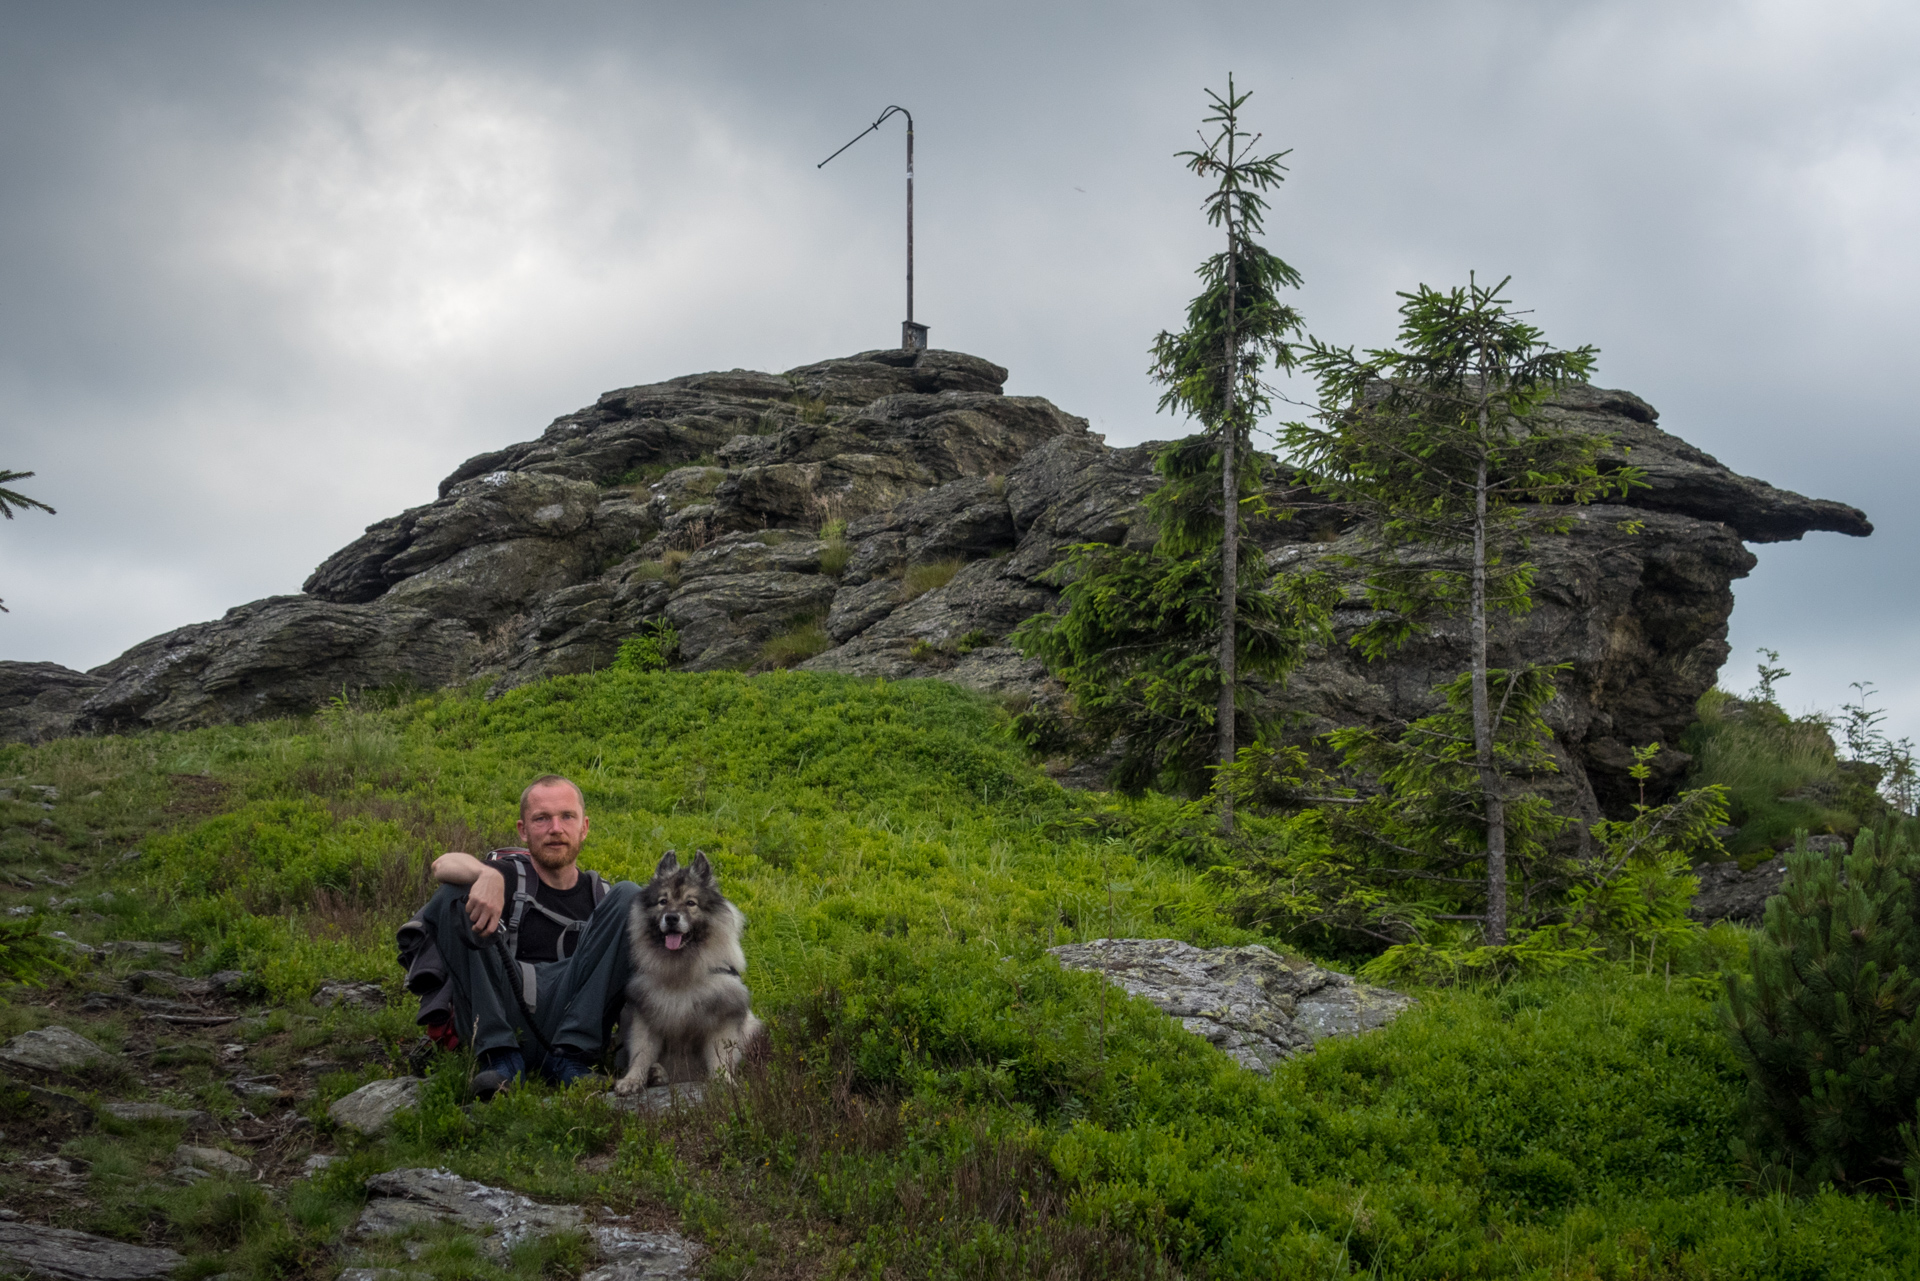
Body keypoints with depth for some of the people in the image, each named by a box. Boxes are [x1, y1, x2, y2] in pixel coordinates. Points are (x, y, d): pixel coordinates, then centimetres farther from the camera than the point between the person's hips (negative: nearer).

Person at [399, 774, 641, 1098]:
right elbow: (444, 865, -12)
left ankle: (570, 1054, -17)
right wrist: (488, 876, -34)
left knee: (629, 896, -6)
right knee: (454, 893, -14)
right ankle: (500, 1056, -22)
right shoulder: (508, 875, 10)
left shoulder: (601, 897, 21)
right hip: (500, 1019, -2)